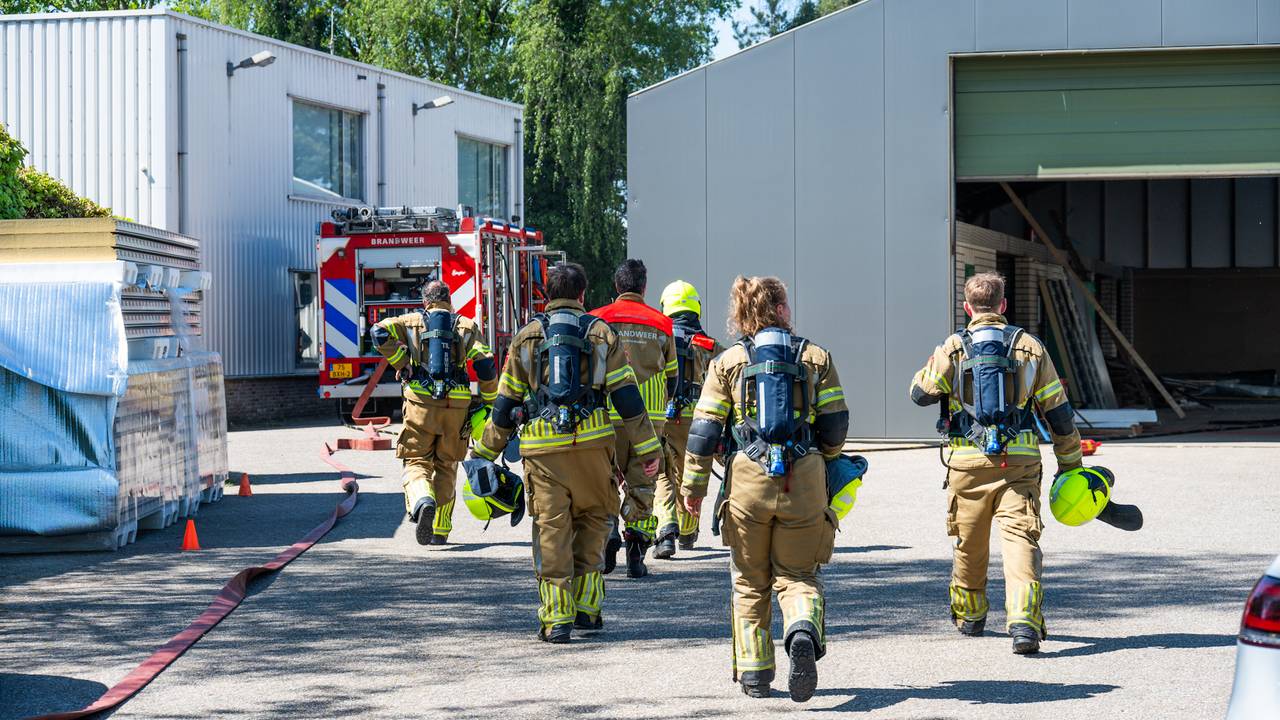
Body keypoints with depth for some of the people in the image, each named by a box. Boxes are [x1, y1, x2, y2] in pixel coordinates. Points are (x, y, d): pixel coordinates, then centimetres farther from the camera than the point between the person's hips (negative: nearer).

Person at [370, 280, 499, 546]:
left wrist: (401, 363, 0)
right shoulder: (467, 326, 10)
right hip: (457, 404, 1)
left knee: (417, 461, 4)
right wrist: (489, 399, 9)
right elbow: (485, 363, -1)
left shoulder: (412, 322, 10)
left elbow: (380, 332, -7)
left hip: (421, 402, -1)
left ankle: (423, 501, -29)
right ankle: (440, 531, 15)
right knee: (445, 467, 15)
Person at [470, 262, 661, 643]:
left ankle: (556, 617, -1)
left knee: (551, 528, 3)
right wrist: (648, 451, 6)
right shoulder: (601, 333, 8)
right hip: (591, 441, 0)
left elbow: (505, 403, 13)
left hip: (542, 447, 0)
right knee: (592, 519, 15)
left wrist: (484, 452, 21)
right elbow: (627, 397, 3)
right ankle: (586, 607, 14)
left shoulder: (526, 336, 11)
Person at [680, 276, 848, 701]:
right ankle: (804, 631, -21)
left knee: (750, 581, 14)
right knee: (796, 573, 11)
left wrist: (693, 484, 7)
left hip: (748, 476, 0)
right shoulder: (815, 357, 5)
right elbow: (835, 425, 4)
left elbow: (705, 429, 1)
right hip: (803, 478, 0)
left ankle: (754, 673, 13)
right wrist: (824, 461, 23)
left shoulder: (728, 362, 5)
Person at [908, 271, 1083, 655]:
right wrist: (1070, 462, 18)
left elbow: (920, 393, 9)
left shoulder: (952, 350, 0)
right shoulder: (1030, 347, 5)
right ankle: (1024, 622, -24)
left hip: (968, 464, 0)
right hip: (1020, 464, 0)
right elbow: (1057, 409, 8)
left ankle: (969, 617, 36)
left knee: (969, 544, 17)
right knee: (1020, 538, -6)